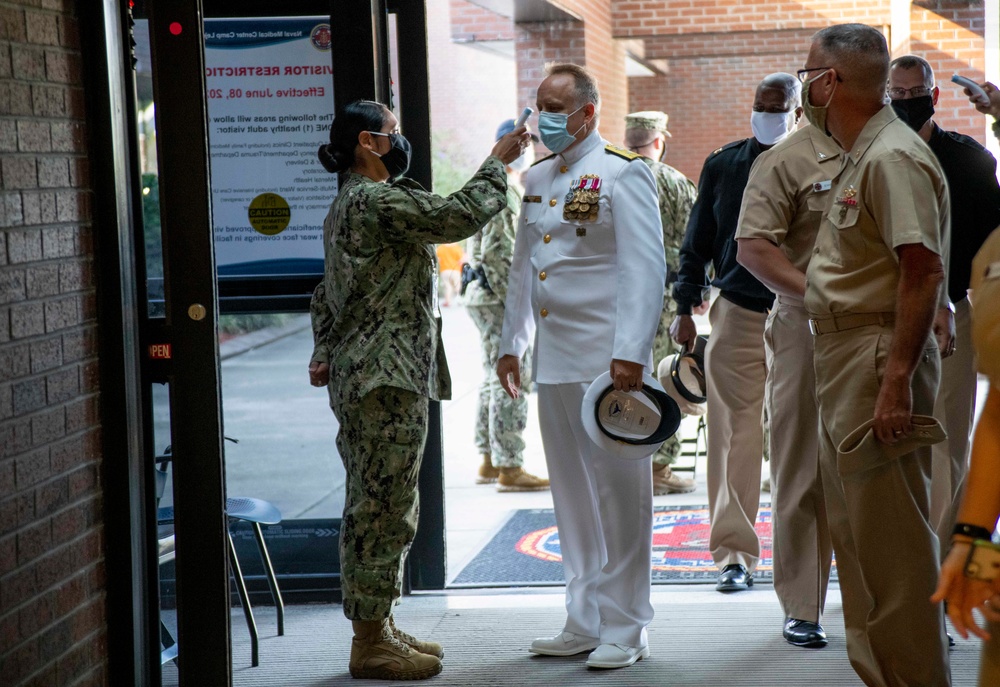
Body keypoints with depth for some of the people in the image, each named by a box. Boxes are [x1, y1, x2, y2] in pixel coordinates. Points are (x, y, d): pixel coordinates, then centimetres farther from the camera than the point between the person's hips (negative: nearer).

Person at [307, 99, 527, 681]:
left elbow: (326, 296, 22)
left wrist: (325, 353, 20)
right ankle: (370, 644, -2)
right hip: (385, 378, -11)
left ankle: (379, 628, 21)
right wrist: (499, 161, -6)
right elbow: (462, 215, -18)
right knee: (383, 508, -6)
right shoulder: (376, 202, -15)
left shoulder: (350, 205, 19)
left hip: (364, 376, 11)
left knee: (380, 507, 14)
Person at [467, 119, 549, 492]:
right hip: (499, 298, -11)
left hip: (488, 295, 11)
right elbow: (495, 254, -23)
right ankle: (509, 468, -7)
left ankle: (490, 461, 22)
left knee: (495, 379, 15)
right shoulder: (504, 193, -16)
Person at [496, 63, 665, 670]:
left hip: (607, 359, -7)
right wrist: (512, 344, 20)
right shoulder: (537, 180, 16)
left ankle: (625, 627, 6)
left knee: (618, 490, -2)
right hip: (553, 359, 7)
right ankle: (586, 621, 20)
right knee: (572, 494, 11)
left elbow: (645, 268, -13)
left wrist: (631, 353, -21)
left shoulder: (623, 174, -7)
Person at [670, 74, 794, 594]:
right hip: (737, 312, 1)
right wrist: (685, 307, 5)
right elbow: (697, 243, 13)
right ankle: (733, 554, 2)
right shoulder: (722, 165, 8)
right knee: (733, 437, -2)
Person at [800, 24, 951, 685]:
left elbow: (923, 271, -23)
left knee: (892, 539, -8)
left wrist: (897, 379, -26)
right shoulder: (860, 157, 17)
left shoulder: (893, 158, -16)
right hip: (843, 357, 11)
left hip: (880, 358, -11)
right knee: (855, 531, 15)